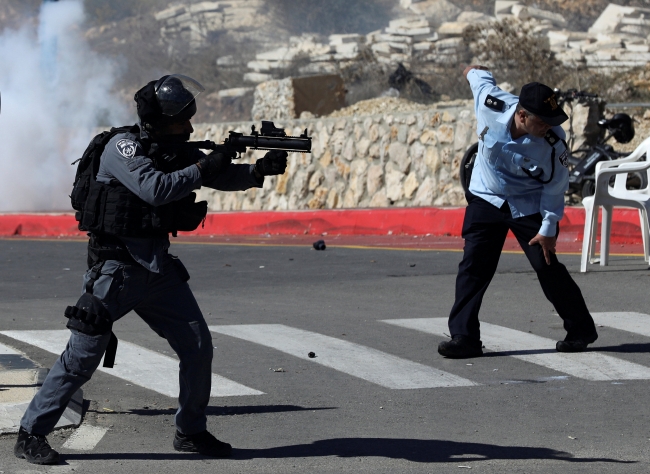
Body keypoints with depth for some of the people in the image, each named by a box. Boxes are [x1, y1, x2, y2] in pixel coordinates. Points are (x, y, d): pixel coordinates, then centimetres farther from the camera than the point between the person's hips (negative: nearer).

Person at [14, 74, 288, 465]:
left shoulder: (178, 151, 8)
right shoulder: (123, 147, -14)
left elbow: (223, 177, 8)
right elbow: (155, 189, -28)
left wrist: (260, 170, -10)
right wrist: (203, 168, -21)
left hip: (159, 269, 7)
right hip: (116, 269, -7)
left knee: (198, 346, 2)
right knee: (83, 357, -6)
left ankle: (191, 432, 18)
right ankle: (31, 434, 4)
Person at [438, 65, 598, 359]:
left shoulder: (553, 142, -28)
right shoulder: (490, 103, -25)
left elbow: (555, 187, -15)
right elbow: (479, 75, -1)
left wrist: (548, 228, -12)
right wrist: (473, 71, 23)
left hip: (529, 206, -2)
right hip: (486, 200, 2)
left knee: (547, 266, -2)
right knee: (473, 267, -4)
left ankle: (581, 330, 14)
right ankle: (464, 337, -1)